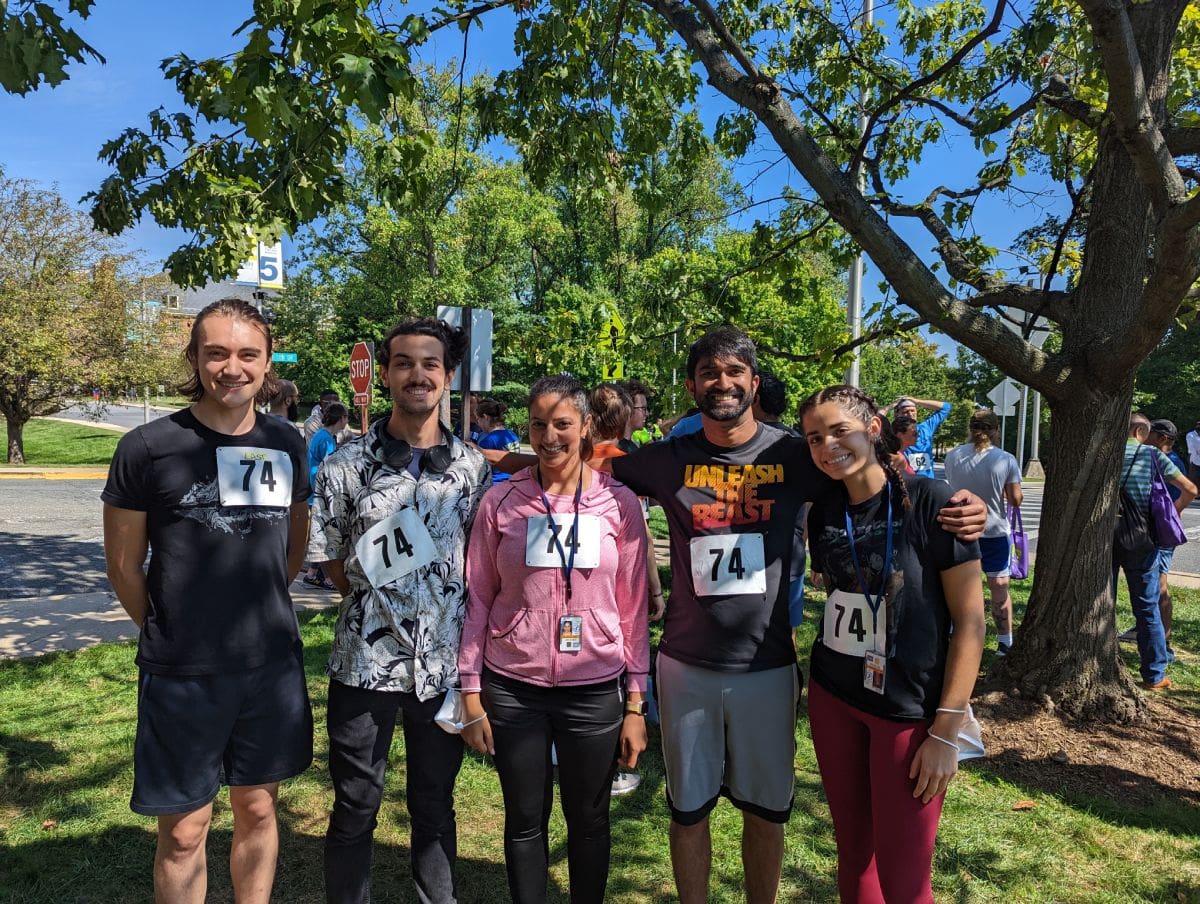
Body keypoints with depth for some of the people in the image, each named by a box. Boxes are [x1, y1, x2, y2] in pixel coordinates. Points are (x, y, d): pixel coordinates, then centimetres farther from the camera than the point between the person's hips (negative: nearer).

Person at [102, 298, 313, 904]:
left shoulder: (287, 446, 1)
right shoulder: (147, 449, -10)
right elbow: (124, 567, -1)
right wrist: (171, 634, 9)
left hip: (272, 665, 3)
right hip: (181, 673, -3)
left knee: (257, 810, 17)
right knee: (184, 830, 11)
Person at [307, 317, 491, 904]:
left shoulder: (473, 466, -1)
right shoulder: (347, 464, -6)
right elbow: (333, 563, 2)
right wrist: (377, 602, 0)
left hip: (443, 660, 2)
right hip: (365, 660, -1)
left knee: (435, 805, 18)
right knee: (355, 807, 14)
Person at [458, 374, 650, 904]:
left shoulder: (619, 502, -3)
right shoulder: (501, 502, -3)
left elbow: (633, 607, 0)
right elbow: (478, 598, 1)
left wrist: (636, 703, 0)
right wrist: (471, 692, -1)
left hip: (595, 691, 0)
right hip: (513, 689, 0)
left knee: (589, 819, 15)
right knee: (525, 819, 14)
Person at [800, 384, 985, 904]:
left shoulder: (930, 502, -13)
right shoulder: (824, 514, 2)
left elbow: (969, 620, -12)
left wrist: (945, 732, -13)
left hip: (909, 708, -4)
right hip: (833, 701, 5)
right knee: (853, 851, 15)